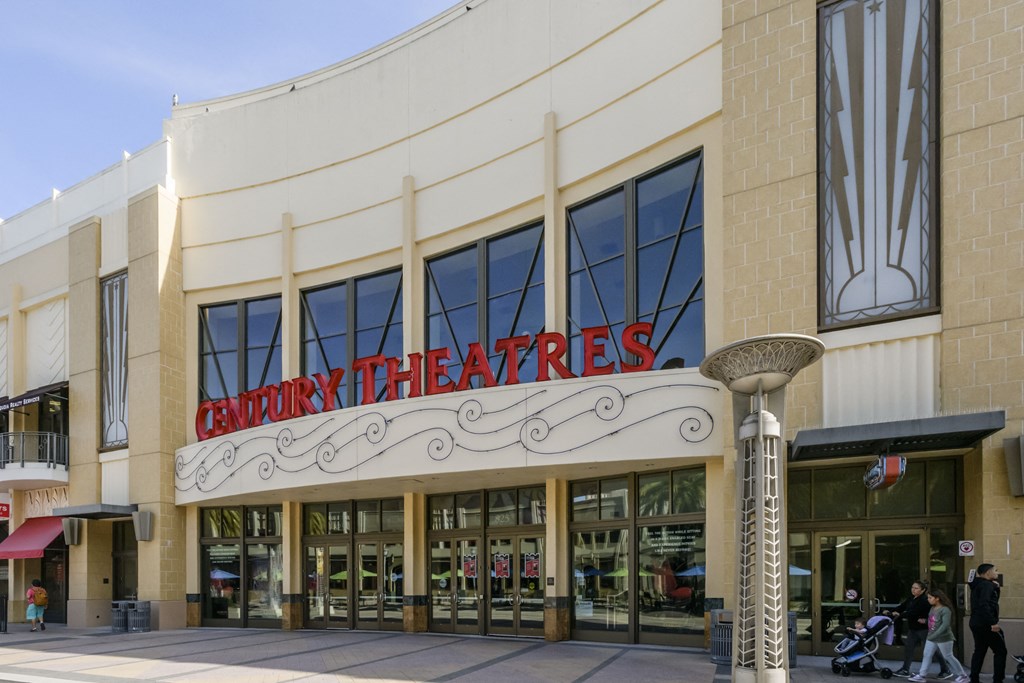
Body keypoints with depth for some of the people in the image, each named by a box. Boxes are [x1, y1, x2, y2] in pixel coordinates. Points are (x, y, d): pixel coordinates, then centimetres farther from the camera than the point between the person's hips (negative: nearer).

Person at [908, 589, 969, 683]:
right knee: (926, 655, 2)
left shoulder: (945, 610, -17)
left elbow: (945, 625, -25)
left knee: (948, 657, 2)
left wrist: (934, 635, -28)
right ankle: (921, 675, 2)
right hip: (931, 638, 8)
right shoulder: (932, 609, 8)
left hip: (944, 638, -8)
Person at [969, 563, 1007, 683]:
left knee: (979, 651, 14)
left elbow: (994, 600, 22)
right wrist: (993, 622, -29)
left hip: (976, 623, 10)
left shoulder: (979, 585, 15)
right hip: (986, 624, -10)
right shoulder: (986, 585, -15)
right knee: (1000, 651, -2)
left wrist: (996, 588, 8)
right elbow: (983, 604, -28)